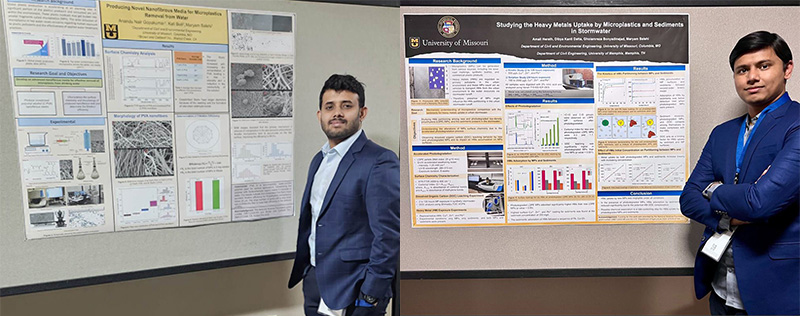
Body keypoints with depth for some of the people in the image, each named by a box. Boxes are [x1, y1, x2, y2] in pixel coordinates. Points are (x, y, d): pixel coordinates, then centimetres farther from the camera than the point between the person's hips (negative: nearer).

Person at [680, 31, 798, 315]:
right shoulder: (722, 133, 9)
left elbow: (762, 201, -25)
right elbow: (688, 199, 5)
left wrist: (714, 190, -5)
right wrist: (729, 219, -15)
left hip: (775, 288, -6)